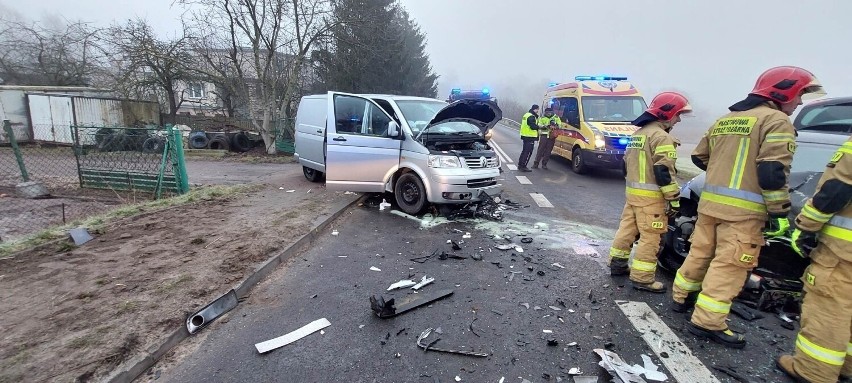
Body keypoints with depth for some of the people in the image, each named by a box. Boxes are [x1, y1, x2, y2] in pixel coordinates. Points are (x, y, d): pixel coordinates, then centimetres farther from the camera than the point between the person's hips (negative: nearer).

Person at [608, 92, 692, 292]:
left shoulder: (638, 133, 15)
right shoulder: (661, 136, -15)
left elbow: (627, 162, 20)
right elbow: (664, 171, -20)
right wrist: (674, 198, -14)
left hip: (632, 191, 9)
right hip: (651, 196, -9)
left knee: (627, 227, 16)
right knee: (650, 237, -3)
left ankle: (617, 263, 25)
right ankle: (642, 278, 1)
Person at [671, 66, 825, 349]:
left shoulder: (725, 120, 17)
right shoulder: (776, 120, -6)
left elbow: (699, 157, 23)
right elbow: (772, 172, -15)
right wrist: (780, 214, -10)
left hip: (710, 201, 7)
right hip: (742, 209, -7)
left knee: (700, 253, 18)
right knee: (728, 265, -3)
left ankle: (681, 298, 32)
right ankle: (707, 322, 1)